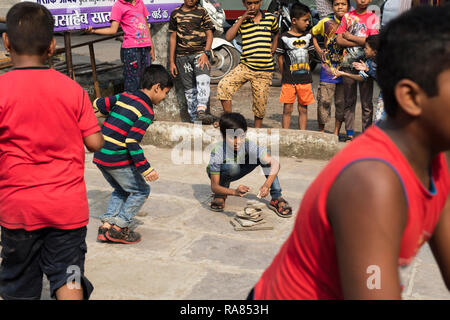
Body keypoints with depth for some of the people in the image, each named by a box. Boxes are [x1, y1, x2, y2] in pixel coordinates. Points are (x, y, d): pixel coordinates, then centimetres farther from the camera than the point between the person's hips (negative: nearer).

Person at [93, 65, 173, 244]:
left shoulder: (123, 97, 8)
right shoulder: (146, 112, -13)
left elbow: (98, 104, 11)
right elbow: (132, 142, -20)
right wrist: (146, 168, -21)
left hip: (100, 156, 8)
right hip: (118, 160, -8)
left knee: (121, 190, 25)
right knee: (141, 191, 11)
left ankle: (106, 226, 15)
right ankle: (119, 227, 6)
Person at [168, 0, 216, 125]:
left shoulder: (202, 12, 8)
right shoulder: (175, 14, 12)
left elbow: (209, 34, 4)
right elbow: (173, 38, 13)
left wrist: (205, 53, -13)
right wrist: (172, 62, 8)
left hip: (200, 53, -2)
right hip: (182, 56, 2)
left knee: (203, 81, -26)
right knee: (189, 90, 3)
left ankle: (201, 111, -39)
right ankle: (195, 119, 6)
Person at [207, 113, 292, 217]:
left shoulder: (248, 145, -31)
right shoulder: (217, 151, -36)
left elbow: (275, 163, -35)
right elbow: (214, 186, -34)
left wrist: (267, 185, -51)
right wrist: (234, 192, -53)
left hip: (235, 173, 3)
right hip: (218, 174, -3)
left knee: (263, 157, -21)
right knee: (232, 166, -37)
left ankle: (276, 198, -14)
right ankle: (220, 196, -10)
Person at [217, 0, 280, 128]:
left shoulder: (271, 18, 5)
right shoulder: (241, 21, 4)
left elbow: (276, 33, 26)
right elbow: (228, 37, -12)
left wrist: (272, 50, 12)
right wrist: (242, 19, -13)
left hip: (264, 71, 0)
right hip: (245, 66, 0)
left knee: (260, 105, 4)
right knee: (223, 85, -21)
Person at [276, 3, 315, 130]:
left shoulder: (308, 36, 8)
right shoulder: (284, 37, -4)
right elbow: (280, 57, 2)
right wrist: (284, 76, 2)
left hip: (305, 80, 4)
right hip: (289, 80, -3)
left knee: (303, 109, 8)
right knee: (287, 109, 0)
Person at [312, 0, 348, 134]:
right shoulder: (326, 22, 1)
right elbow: (312, 33, 16)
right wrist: (319, 50, 8)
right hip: (328, 68, -1)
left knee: (341, 102, 5)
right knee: (324, 101, -3)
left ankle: (336, 132, 18)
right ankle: (321, 131, 12)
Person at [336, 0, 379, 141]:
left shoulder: (373, 18, 3)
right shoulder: (347, 16, 9)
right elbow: (339, 40, 0)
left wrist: (350, 36, -6)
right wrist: (361, 42, -9)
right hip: (348, 64, 2)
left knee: (367, 103, 1)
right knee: (349, 101, 7)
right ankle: (350, 133, 14)